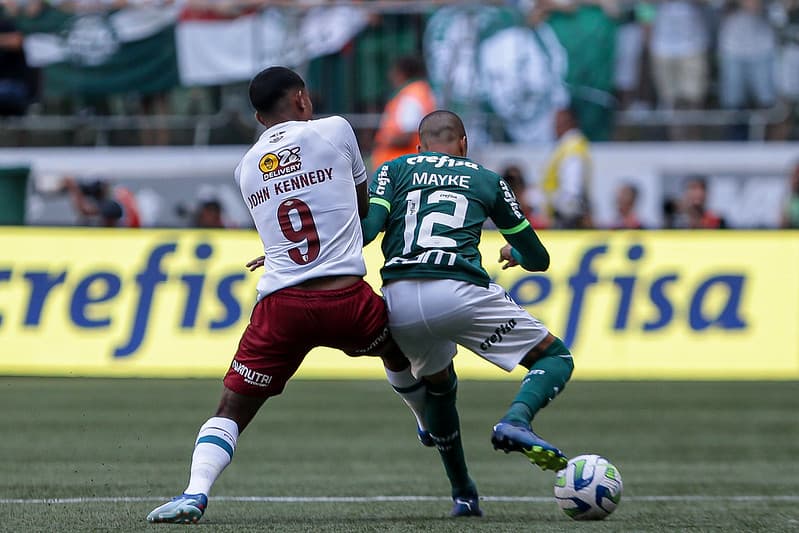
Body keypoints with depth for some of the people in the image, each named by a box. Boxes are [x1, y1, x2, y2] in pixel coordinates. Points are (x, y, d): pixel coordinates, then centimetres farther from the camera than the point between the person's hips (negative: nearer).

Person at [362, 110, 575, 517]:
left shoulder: (394, 170, 22)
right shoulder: (488, 180, 23)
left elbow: (365, 228, 3)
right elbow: (538, 258, 27)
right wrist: (515, 253, 52)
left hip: (398, 299, 3)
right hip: (458, 292, -3)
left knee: (438, 386, 31)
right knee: (555, 358, 10)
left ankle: (463, 495, 31)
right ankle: (516, 420, -20)